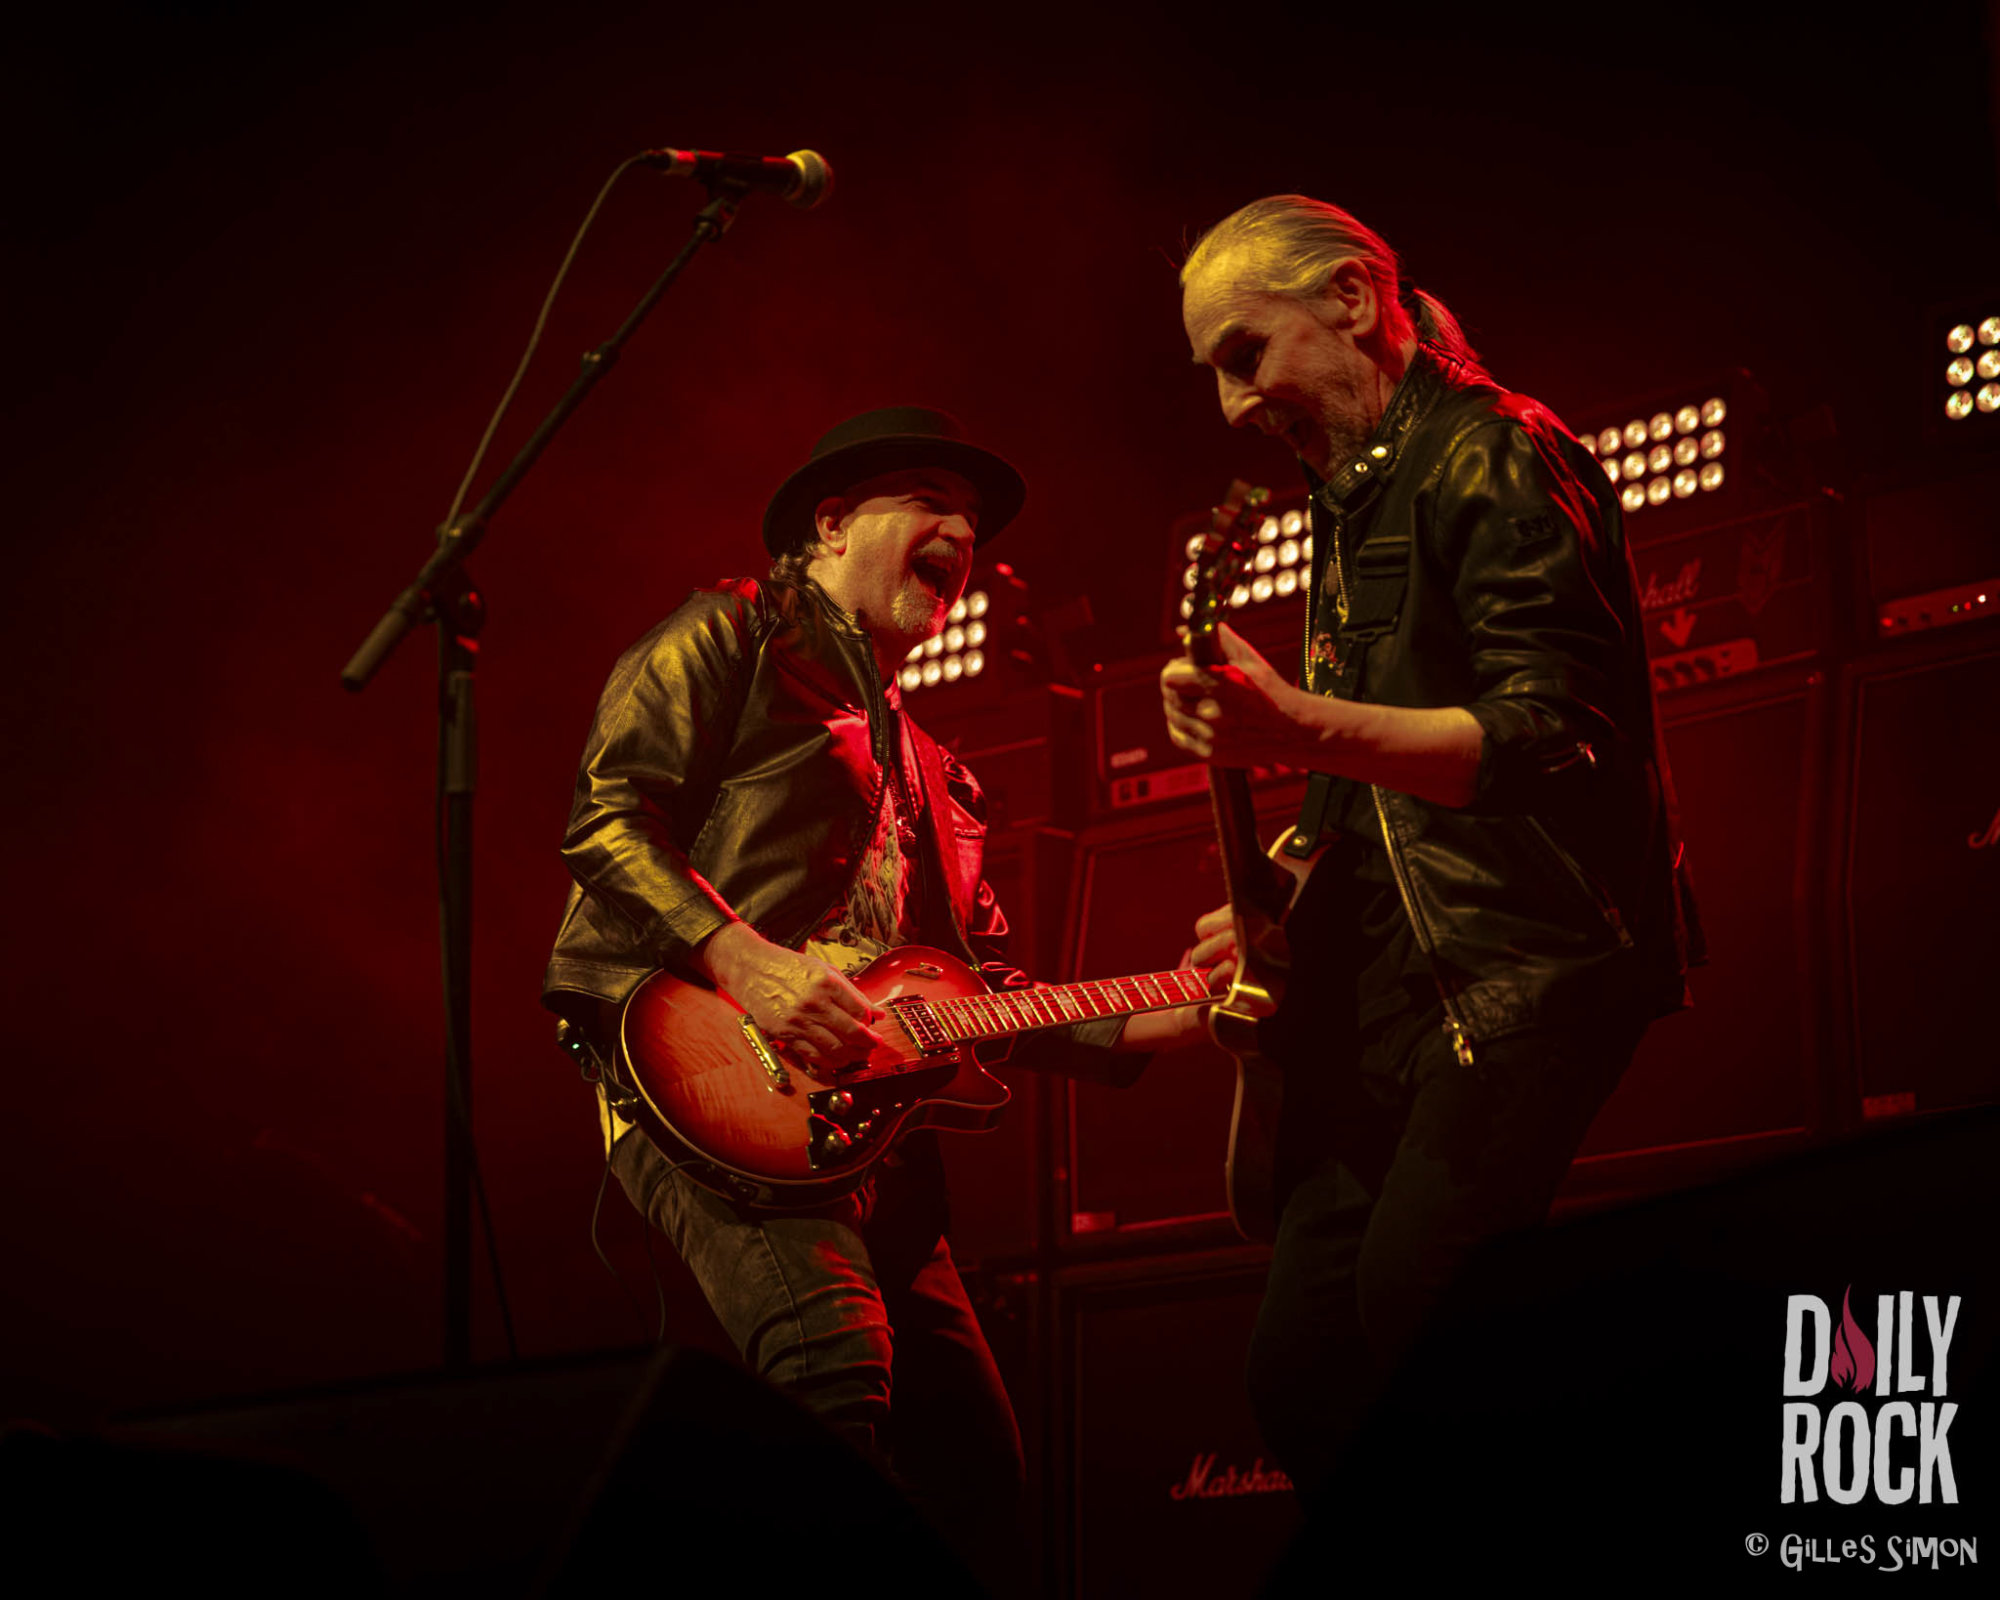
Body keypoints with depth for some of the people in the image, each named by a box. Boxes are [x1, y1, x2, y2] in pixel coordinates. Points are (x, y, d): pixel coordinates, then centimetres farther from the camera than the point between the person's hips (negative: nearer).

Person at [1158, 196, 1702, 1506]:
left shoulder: (1493, 460, -7)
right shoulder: (1351, 506, 22)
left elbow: (1556, 735, -20)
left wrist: (1302, 731, -30)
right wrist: (1280, 903, 15)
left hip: (1526, 959, -9)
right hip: (1389, 994, 9)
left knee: (1410, 1311, -24)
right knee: (1303, 1367, 2)